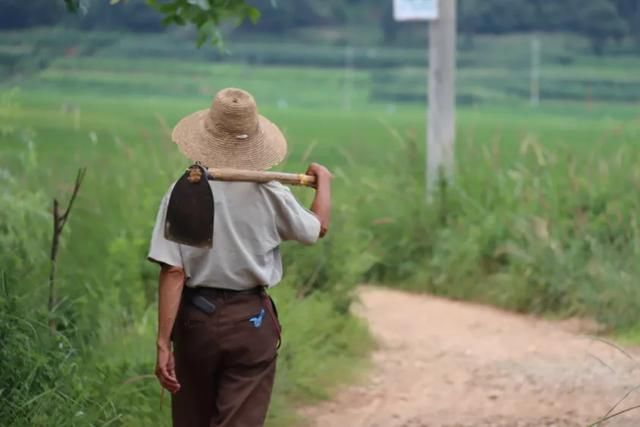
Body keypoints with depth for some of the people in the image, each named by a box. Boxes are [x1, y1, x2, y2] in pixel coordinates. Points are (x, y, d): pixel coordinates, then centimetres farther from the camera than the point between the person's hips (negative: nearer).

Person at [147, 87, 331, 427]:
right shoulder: (269, 194, -6)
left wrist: (163, 342, -12)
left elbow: (173, 272, -14)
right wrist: (323, 181, 33)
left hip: (197, 320, 1)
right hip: (252, 321, 0)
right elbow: (317, 227, 13)